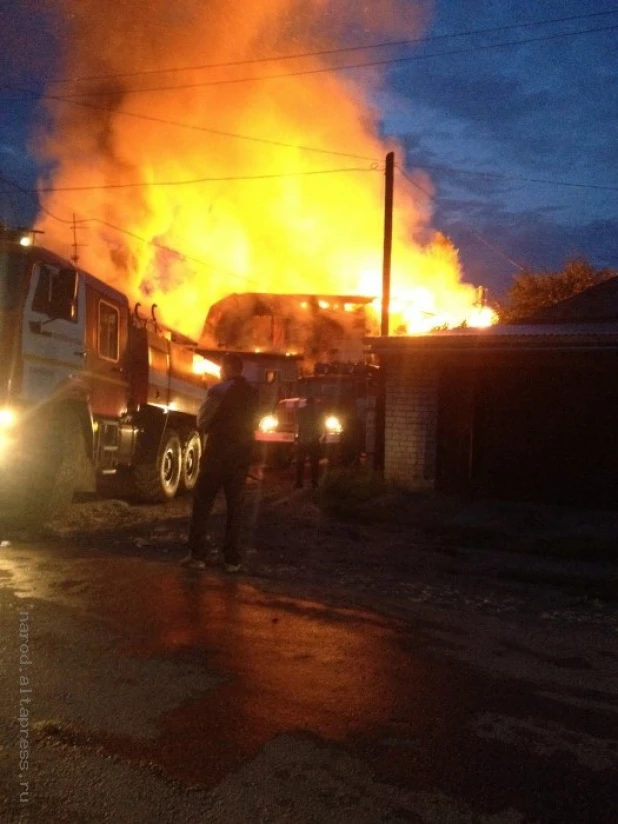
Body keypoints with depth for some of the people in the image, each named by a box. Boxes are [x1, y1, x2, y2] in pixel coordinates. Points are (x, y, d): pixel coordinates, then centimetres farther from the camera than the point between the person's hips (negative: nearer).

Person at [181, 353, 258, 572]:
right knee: (234, 506, 9)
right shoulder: (252, 393, 8)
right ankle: (232, 559, 8)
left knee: (202, 503, 4)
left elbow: (202, 422, -6)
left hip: (218, 453, -5)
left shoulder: (219, 390, -10)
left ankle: (197, 555, 2)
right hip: (241, 454, 5)